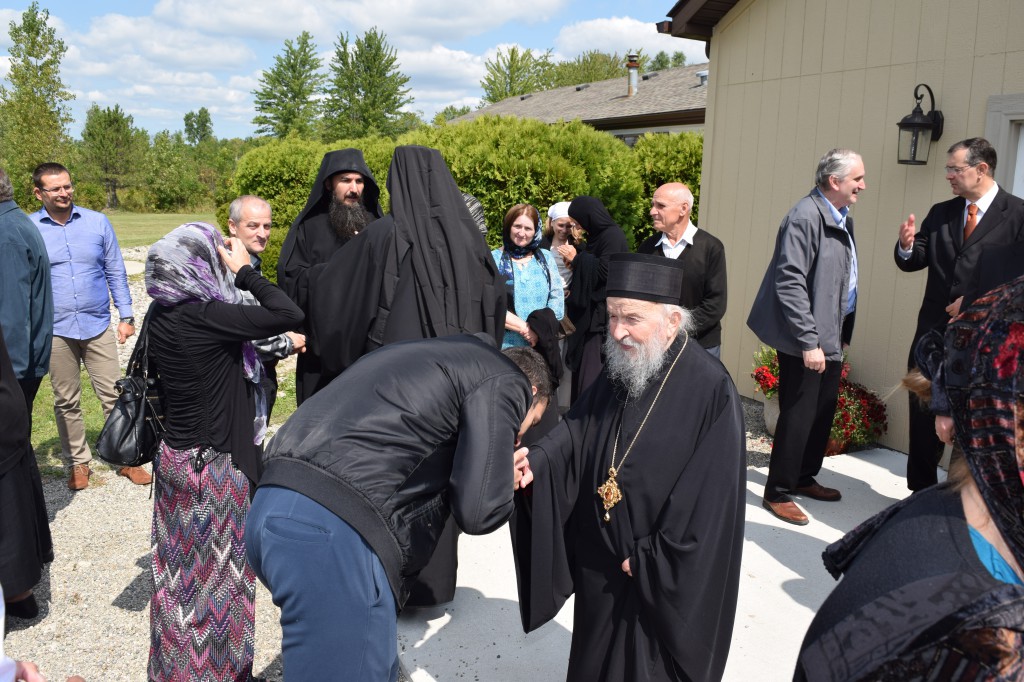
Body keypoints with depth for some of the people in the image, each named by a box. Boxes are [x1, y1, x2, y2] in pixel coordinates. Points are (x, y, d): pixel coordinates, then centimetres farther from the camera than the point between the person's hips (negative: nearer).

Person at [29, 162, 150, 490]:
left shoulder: (97, 222, 1)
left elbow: (115, 271, 6)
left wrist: (126, 315, 3)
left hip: (98, 327, 0)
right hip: (55, 331, 0)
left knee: (114, 396, 3)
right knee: (66, 402, 11)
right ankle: (78, 462, 25)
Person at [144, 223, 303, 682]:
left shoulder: (161, 316, -1)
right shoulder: (205, 317, -25)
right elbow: (290, 315, -27)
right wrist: (245, 272, -14)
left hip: (173, 455, 8)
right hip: (213, 466, -8)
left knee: (181, 568, 22)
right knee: (217, 575, 10)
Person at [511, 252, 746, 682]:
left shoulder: (710, 390, -22)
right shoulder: (616, 373, 0)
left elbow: (709, 498, -21)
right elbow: (574, 433, -4)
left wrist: (649, 559, -15)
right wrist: (533, 465, -24)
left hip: (667, 577, -6)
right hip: (602, 566, 6)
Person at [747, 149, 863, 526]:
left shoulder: (843, 219, 11)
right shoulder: (805, 217, -17)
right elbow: (790, 283, -22)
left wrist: (842, 334, 13)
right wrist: (808, 342, -22)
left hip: (831, 336, 9)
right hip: (806, 339, -9)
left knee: (824, 410, 17)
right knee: (798, 416, -1)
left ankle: (805, 478, 34)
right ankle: (777, 493, 13)